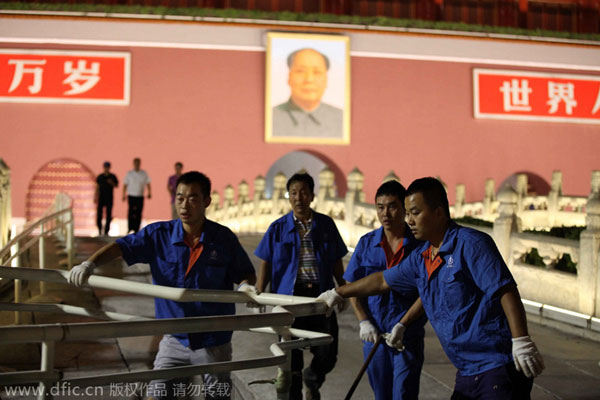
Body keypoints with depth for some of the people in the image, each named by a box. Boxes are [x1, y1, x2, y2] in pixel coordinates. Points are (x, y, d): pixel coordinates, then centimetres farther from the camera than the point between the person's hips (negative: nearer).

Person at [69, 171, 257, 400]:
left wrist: (246, 286, -21)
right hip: (175, 339, 1)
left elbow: (246, 274, 2)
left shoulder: (224, 238, -7)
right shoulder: (159, 235, -6)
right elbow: (120, 247, -11)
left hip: (214, 342, -1)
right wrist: (90, 264, -29)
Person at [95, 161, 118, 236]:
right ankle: (99, 229, 18)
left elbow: (116, 185, 7)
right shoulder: (100, 177, 6)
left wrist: (111, 183, -14)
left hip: (109, 197, -1)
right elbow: (97, 187, 9)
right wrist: (95, 197, 5)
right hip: (101, 197, 1)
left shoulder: (113, 176, 3)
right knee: (99, 213, -3)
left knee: (108, 214, -2)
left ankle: (106, 231, 3)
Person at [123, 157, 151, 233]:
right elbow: (125, 184, 7)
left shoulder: (144, 173, 8)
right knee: (131, 212, -12)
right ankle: (130, 229, -7)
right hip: (131, 196, -2)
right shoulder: (129, 173, 4)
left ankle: (136, 229, 8)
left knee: (139, 214, 1)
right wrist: (124, 195, 2)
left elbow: (148, 183, 13)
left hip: (140, 196, 2)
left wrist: (149, 193, 3)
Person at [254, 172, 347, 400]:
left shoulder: (326, 225, 6)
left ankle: (312, 381, 33)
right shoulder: (278, 228, 3)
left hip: (321, 296, 1)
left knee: (327, 355, 0)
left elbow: (336, 262, 12)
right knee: (290, 358, 5)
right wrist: (258, 295, -6)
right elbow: (266, 264, 3)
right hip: (289, 296, -1)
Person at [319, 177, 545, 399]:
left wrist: (522, 342, -27)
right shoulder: (420, 259, 12)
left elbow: (505, 290, -20)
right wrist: (337, 294, 32)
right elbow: (382, 281, 26)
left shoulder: (470, 244, -13)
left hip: (499, 365, -8)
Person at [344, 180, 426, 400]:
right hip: (374, 333, 4)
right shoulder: (367, 243, 3)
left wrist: (404, 326, -10)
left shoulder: (420, 244, -6)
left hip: (408, 335, -3)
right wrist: (364, 322, -3)